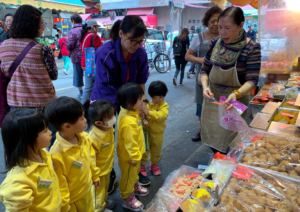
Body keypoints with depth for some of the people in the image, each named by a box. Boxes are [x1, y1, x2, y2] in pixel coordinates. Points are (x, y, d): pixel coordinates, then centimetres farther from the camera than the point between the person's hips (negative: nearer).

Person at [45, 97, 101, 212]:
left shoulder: (84, 137, -12)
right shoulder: (57, 153, -33)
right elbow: (59, 184, -21)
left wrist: (95, 175, 16)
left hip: (87, 192, 6)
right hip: (71, 200, -6)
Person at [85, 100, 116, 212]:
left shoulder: (109, 128, -15)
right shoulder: (93, 139, -39)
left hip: (107, 167, 7)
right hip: (98, 171, -7)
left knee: (105, 187, 32)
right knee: (98, 192, 20)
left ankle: (104, 201, 59)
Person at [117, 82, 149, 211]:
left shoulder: (130, 112, -6)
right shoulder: (128, 121, -38)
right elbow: (130, 142, -31)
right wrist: (134, 157, -19)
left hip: (135, 153, 9)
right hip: (128, 156, -9)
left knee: (134, 173, 31)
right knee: (128, 177, 14)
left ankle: (135, 186, 55)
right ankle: (127, 198, 34)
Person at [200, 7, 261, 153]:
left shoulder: (251, 48, -16)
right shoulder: (215, 43, -3)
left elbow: (252, 80, -18)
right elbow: (204, 70, 3)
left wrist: (236, 94, -38)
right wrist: (205, 86, -17)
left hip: (235, 100, -4)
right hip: (213, 98, 5)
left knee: (228, 144, 7)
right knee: (212, 138, 18)